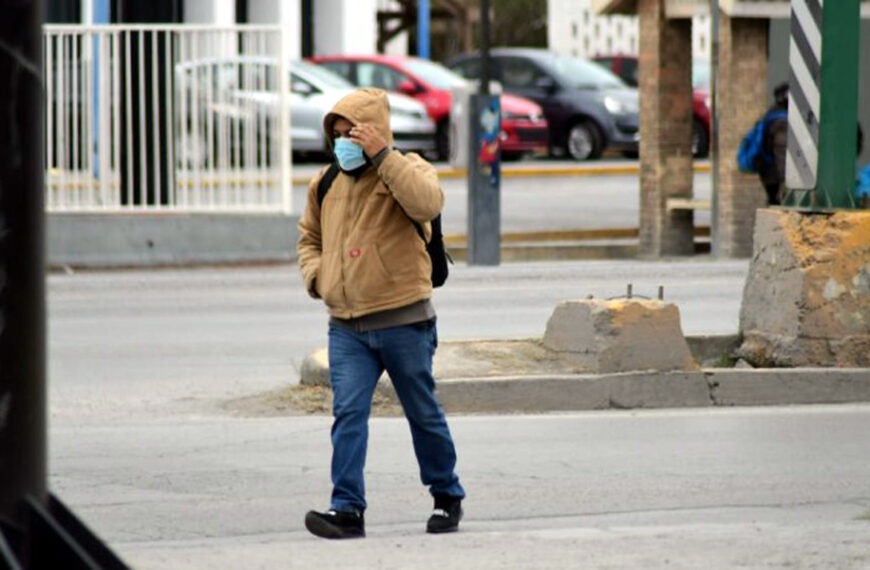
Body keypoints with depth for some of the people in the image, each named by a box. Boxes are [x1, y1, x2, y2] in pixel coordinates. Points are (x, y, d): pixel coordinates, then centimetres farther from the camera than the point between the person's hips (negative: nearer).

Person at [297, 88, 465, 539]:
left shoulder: (406, 170, -4)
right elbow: (309, 237, 28)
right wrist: (316, 274, 7)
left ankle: (447, 497, 26)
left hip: (403, 321, -4)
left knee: (423, 414, 8)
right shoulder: (326, 184, 10)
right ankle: (348, 510, -15)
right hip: (346, 327, 4)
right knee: (348, 413, -10)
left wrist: (382, 156, -29)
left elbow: (427, 203, -29)